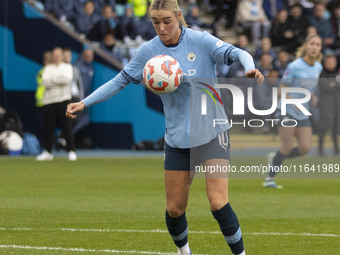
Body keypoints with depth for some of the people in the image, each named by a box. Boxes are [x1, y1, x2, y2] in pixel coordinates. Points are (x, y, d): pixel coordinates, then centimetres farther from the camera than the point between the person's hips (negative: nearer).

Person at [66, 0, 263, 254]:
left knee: (218, 203, -16)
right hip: (178, 139, 3)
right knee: (174, 209, 8)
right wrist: (84, 103, 2)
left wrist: (250, 68, -43)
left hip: (212, 134, -3)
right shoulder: (149, 50, -2)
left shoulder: (200, 41, -11)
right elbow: (120, 80, 7)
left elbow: (237, 53, -20)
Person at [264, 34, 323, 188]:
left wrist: (313, 97, 2)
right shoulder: (294, 67, -14)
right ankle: (269, 179, 5)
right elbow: (281, 89, -11)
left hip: (303, 115, 6)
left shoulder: (318, 68, 5)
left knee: (305, 148, -4)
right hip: (287, 112, -6)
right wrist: (293, 101, -26)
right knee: (287, 148, -9)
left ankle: (275, 158, 20)